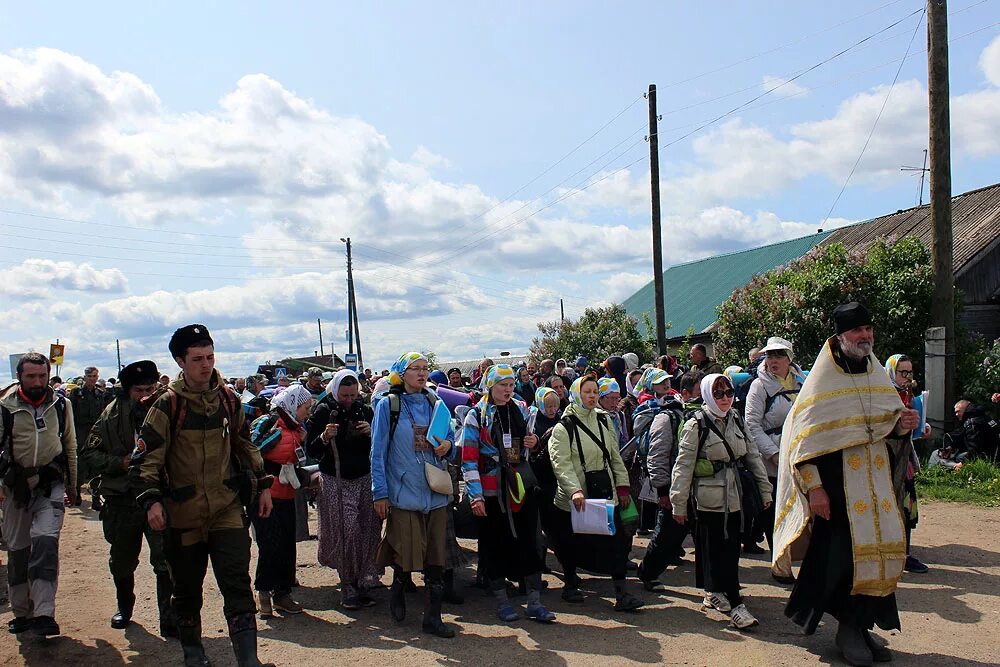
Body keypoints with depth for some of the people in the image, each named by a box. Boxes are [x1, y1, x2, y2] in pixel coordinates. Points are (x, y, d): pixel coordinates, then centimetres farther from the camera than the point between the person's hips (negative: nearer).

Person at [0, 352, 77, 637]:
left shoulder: (61, 405, 1)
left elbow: (70, 446, 11)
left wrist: (72, 484, 15)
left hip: (51, 483, 0)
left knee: (45, 539, -18)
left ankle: (43, 613, -19)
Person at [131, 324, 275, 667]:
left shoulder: (228, 399, 4)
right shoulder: (168, 405, -8)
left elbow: (245, 446, 15)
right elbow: (146, 457, -10)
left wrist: (262, 485, 14)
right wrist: (151, 500, -21)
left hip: (228, 508, 2)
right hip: (183, 513, -1)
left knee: (237, 583, -5)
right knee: (187, 588, 13)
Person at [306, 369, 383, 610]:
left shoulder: (365, 410, 7)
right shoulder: (323, 412, -2)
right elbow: (312, 450, -2)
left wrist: (371, 433, -8)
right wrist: (324, 437, -22)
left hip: (364, 479, 3)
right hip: (335, 481, -3)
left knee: (367, 532, -1)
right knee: (345, 533, -7)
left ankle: (363, 583, 11)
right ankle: (348, 586, 4)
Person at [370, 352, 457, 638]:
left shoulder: (435, 404, 11)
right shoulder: (388, 405, -2)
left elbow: (450, 440, 18)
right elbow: (378, 452, -3)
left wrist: (448, 447, -6)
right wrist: (380, 493, -7)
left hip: (436, 493, 4)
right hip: (403, 493, -4)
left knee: (436, 557, 4)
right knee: (407, 555, -2)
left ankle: (433, 617, 14)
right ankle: (397, 593, 31)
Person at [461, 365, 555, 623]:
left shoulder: (522, 410, 9)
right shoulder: (476, 416, -5)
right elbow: (469, 459, -9)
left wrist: (534, 442, -1)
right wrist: (476, 496, -15)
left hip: (522, 488, 4)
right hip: (492, 491, -3)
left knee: (529, 543, 4)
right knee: (494, 546, 6)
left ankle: (534, 602, 12)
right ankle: (502, 602, 19)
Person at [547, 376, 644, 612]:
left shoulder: (603, 420, 8)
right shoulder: (563, 427, -10)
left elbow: (615, 455, 15)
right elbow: (562, 464, -18)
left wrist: (622, 485, 11)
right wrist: (575, 490, -31)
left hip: (606, 494, 4)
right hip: (574, 498, -4)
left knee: (617, 541, -2)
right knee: (572, 544, 10)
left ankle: (621, 593, 4)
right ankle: (570, 584, 33)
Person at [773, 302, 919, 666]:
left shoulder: (877, 375, 11)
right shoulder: (822, 380, -7)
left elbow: (888, 422, 20)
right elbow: (803, 435, -12)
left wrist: (902, 425, -4)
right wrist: (813, 487, -17)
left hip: (875, 481, 6)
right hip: (836, 485, -6)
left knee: (881, 549, 4)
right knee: (842, 552, -6)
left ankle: (860, 626, 19)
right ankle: (850, 628, 12)